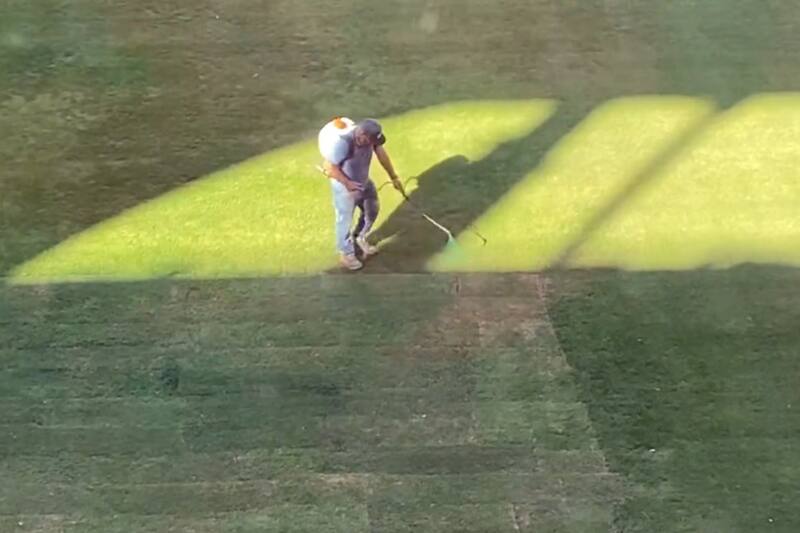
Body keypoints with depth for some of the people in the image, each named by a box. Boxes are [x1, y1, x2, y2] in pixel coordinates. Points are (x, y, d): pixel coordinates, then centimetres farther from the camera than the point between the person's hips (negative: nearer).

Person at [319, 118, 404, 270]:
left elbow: (381, 154, -2)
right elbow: (329, 167, -27)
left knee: (371, 211, 24)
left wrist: (394, 177, 3)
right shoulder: (343, 143, -37)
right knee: (345, 221, 11)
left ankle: (359, 238, 50)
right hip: (344, 187, -7)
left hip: (364, 182, 7)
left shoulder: (370, 136, -18)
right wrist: (347, 183, -32)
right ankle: (346, 254, 34)